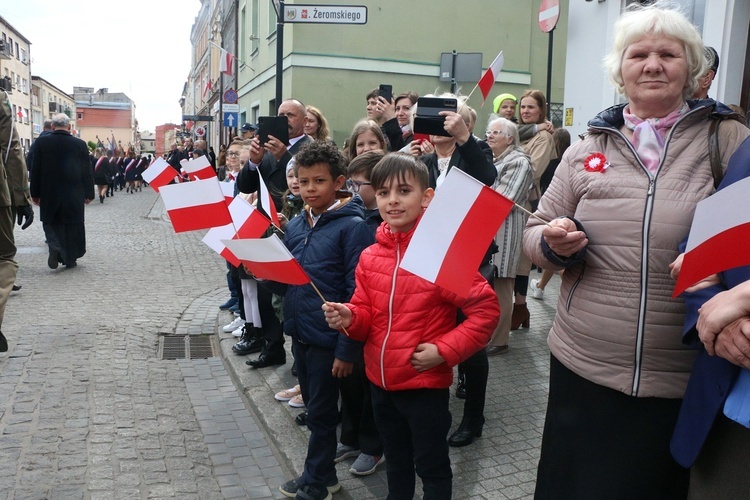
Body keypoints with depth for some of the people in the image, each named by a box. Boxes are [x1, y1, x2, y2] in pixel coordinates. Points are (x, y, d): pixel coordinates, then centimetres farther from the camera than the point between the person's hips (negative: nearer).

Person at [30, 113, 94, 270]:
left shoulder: (41, 142, -4)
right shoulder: (80, 144, -5)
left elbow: (35, 170, 0)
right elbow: (87, 171, -1)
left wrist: (35, 193, 7)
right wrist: (88, 193, 7)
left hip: (49, 193, 0)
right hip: (74, 194, 0)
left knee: (51, 223, 12)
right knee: (72, 225, 10)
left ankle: (55, 247, -14)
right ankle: (70, 259, 16)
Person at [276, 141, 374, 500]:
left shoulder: (352, 226, -15)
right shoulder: (295, 225, 5)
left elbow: (357, 293, -17)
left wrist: (347, 349, -17)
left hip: (328, 338, -7)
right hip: (299, 333, 7)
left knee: (321, 413, 9)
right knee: (313, 407, 20)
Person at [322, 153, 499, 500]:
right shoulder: (370, 257, 0)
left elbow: (486, 310, -15)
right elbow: (367, 315, 6)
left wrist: (444, 350, -19)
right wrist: (349, 318, -16)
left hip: (425, 384, -5)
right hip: (380, 381, 6)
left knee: (431, 466, 15)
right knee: (395, 461, 26)